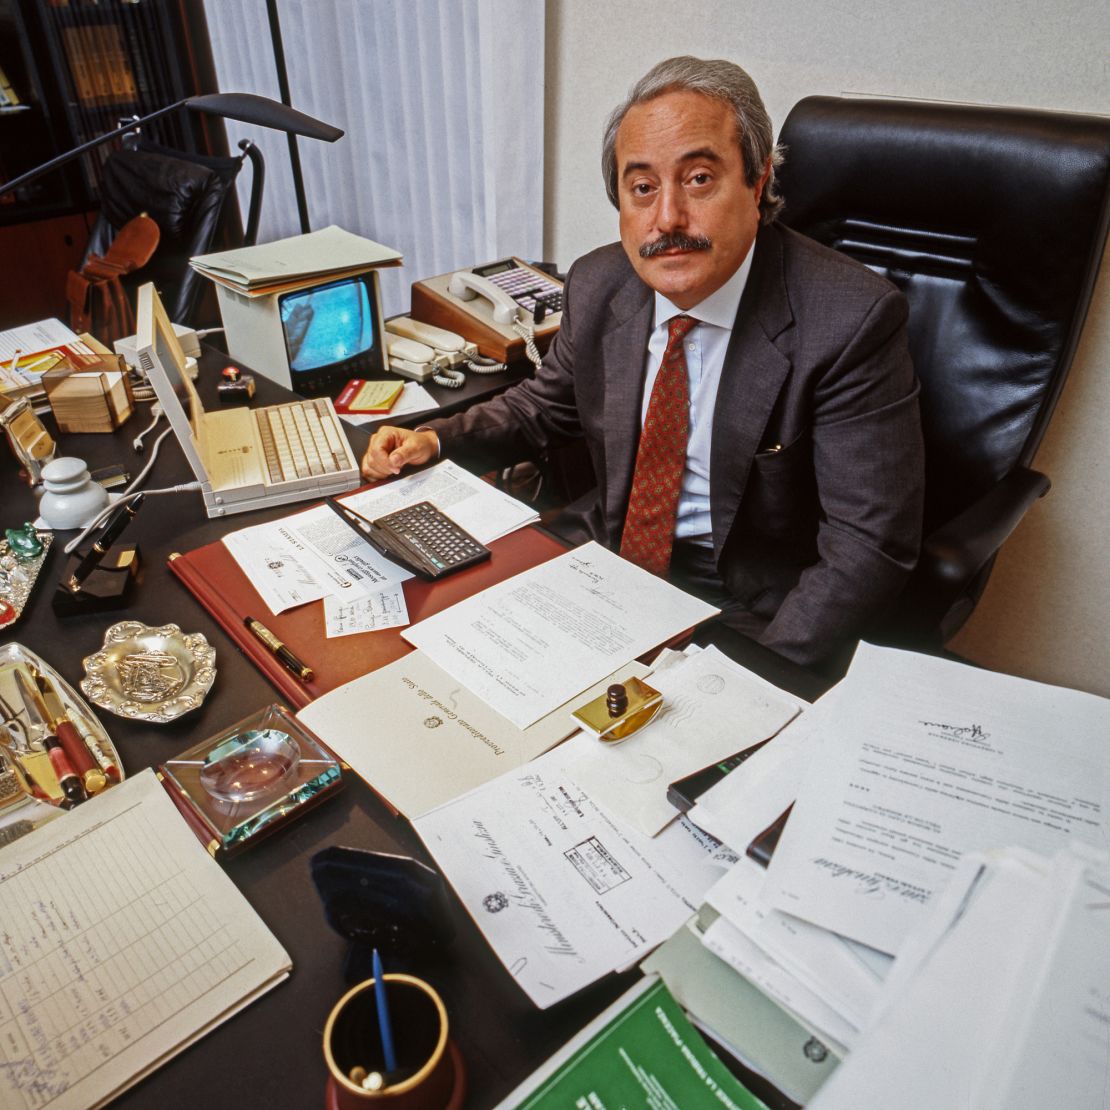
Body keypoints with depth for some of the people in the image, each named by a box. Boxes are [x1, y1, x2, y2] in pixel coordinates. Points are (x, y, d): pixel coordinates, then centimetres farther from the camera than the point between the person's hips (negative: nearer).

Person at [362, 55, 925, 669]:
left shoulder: (852, 320, -19)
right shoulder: (596, 285, -2)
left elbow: (869, 547, -19)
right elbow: (543, 404, 16)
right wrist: (434, 441, 0)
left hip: (748, 608, -4)